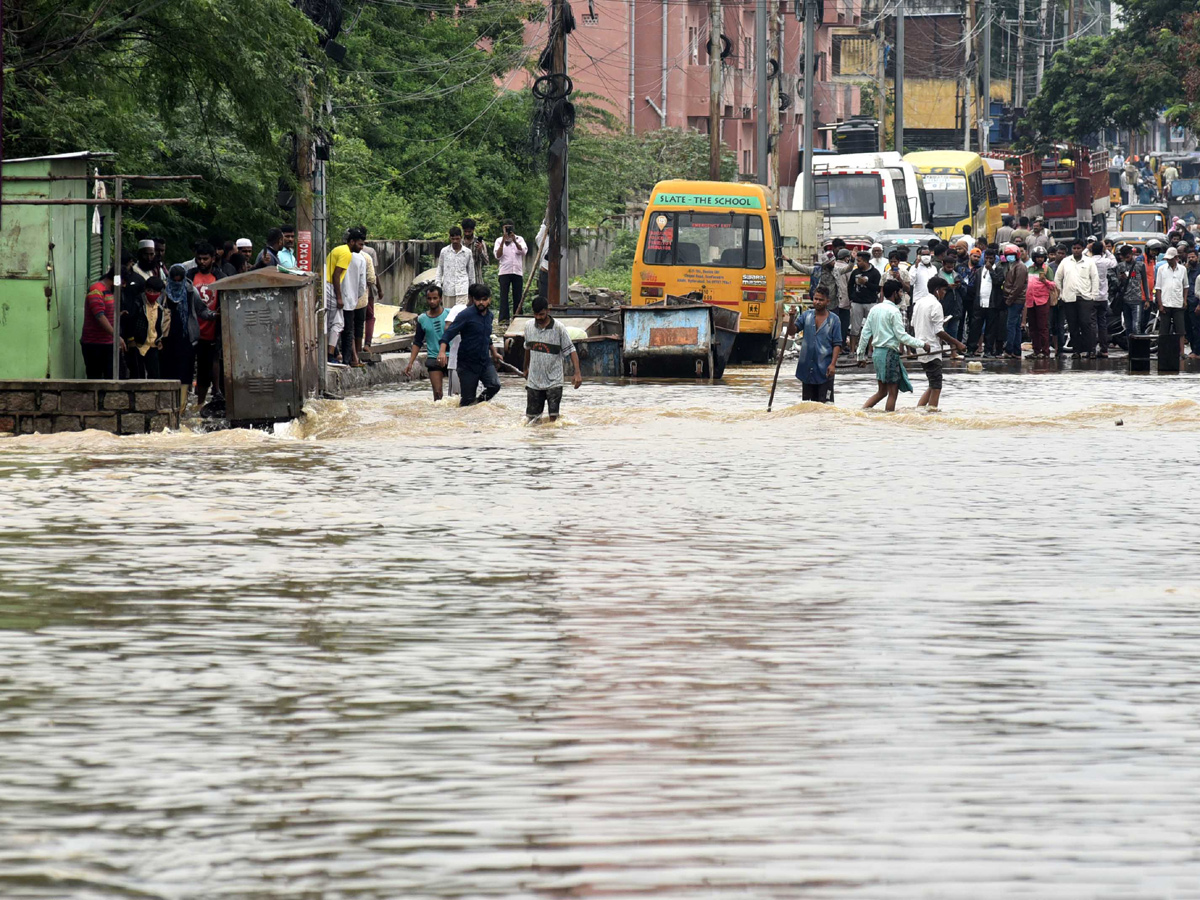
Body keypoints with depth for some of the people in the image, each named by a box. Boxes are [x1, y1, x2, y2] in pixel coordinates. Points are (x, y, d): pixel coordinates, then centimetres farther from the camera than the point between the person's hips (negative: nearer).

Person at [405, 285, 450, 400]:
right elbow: (417, 343, 11)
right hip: (433, 359, 1)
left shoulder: (449, 314, -1)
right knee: (437, 393, -9)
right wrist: (410, 363, 6)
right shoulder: (422, 319, 4)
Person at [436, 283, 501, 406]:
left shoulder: (489, 315, 9)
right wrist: (442, 351, -34)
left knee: (495, 385, -19)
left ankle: (478, 402, 6)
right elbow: (449, 333, -18)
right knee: (468, 400, -3)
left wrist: (494, 352, 40)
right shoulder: (467, 315, -12)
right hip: (468, 364, -5)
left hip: (485, 361, 5)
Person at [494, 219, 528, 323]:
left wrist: (514, 241, -18)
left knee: (517, 295, 1)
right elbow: (498, 256, -2)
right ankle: (504, 318, -14)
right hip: (504, 272, -1)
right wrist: (503, 242, -12)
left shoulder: (519, 239, 12)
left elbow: (523, 251, -6)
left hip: (517, 271, 1)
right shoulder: (499, 240, 10)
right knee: (504, 295, -9)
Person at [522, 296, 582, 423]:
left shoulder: (559, 328, -11)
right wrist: (526, 368, 32)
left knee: (553, 418, -8)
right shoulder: (528, 326, 2)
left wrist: (577, 373, -20)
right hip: (534, 381, 4)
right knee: (531, 417, 6)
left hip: (553, 382, -4)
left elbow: (571, 350, -10)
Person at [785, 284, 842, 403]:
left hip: (824, 369, -4)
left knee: (825, 402, -7)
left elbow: (837, 344, -5)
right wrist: (792, 317, -16)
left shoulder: (834, 320, -2)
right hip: (807, 366, 4)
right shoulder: (807, 316, 7)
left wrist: (833, 364, -14)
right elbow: (792, 331, 2)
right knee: (807, 401, 12)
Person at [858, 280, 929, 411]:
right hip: (890, 353, -8)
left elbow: (865, 333, 12)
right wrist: (922, 344, -10)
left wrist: (861, 355, 18)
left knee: (882, 391, 14)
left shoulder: (875, 309, 10)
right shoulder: (894, 311, -12)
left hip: (877, 351, 8)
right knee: (893, 392, -1)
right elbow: (901, 336, -16)